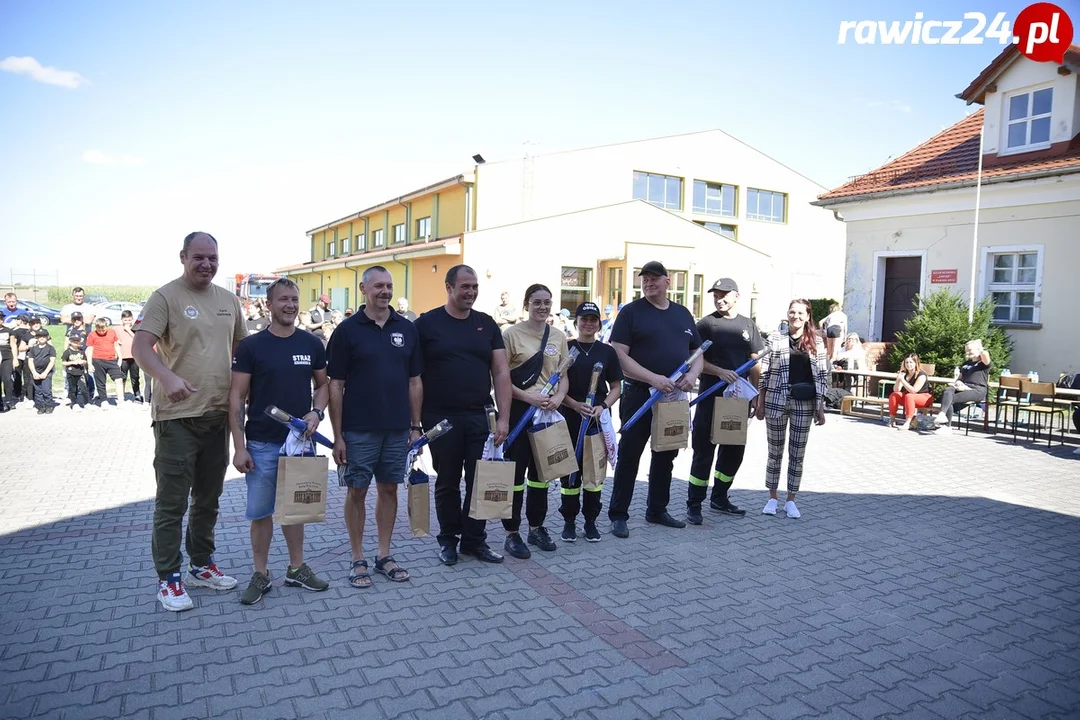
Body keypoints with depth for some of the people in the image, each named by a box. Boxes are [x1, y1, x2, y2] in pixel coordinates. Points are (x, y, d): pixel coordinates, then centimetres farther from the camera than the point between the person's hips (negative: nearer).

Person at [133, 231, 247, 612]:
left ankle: (202, 564, 31)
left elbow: (240, 345, 21)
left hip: (218, 414, 6)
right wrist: (167, 377, -36)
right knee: (172, 502, 2)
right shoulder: (165, 296, -8)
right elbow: (141, 346, -18)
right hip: (177, 415, -6)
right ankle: (168, 577, 15)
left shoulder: (229, 300, 10)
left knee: (208, 497, 17)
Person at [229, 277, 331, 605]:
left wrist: (316, 412, -9)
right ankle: (261, 574, 22)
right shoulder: (251, 346, -7)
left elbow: (323, 385, 11)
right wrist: (239, 447, -11)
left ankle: (296, 568, 27)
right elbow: (237, 398, -6)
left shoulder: (312, 344, 1)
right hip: (262, 444, -2)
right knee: (261, 511, 7)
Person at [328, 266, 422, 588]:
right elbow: (336, 385, -4)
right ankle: (358, 559, 20)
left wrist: (416, 426, 5)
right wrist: (337, 435, -8)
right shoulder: (347, 330, -4)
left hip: (397, 429, 3)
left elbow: (414, 382, 9)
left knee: (389, 489, 11)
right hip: (358, 429, -3)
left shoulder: (407, 329, 5)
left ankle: (384, 556, 24)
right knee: (357, 491, 6)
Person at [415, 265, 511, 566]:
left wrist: (504, 417, -4)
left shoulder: (487, 324, 6)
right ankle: (448, 540, 26)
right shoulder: (427, 324, -2)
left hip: (480, 417, 3)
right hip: (441, 418, -2)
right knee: (447, 482, 10)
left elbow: (501, 372, 4)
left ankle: (475, 540, 22)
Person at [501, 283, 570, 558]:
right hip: (518, 411, -5)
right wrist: (528, 397, -17)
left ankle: (536, 527, 29)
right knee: (515, 471, 1)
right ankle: (512, 533, 12)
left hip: (547, 411, 5)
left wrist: (558, 397, -9)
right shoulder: (512, 334, -8)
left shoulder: (558, 336, 6)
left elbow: (563, 375, 11)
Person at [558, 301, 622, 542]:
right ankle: (569, 520, 16)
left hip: (599, 419, 2)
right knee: (569, 470, 3)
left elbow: (616, 387, 8)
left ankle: (591, 521, 20)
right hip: (570, 418, -1)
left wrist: (602, 406, -10)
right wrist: (575, 405, -16)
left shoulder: (607, 352, 6)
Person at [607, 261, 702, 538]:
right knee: (629, 456, 0)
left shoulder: (683, 313, 12)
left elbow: (698, 352, 16)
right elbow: (619, 355, -13)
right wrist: (653, 378, -22)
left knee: (666, 455, 15)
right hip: (640, 395, -5)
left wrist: (692, 374, -6)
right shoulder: (631, 312, -5)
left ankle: (657, 510, 30)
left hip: (675, 397, 6)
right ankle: (618, 516, 10)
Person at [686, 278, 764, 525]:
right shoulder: (706, 324, -3)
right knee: (704, 450, -1)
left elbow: (755, 363, 12)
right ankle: (694, 505, 6)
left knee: (734, 449, 13)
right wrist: (720, 371, -24)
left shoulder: (748, 325, 10)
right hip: (711, 397, -5)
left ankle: (719, 498, 30)